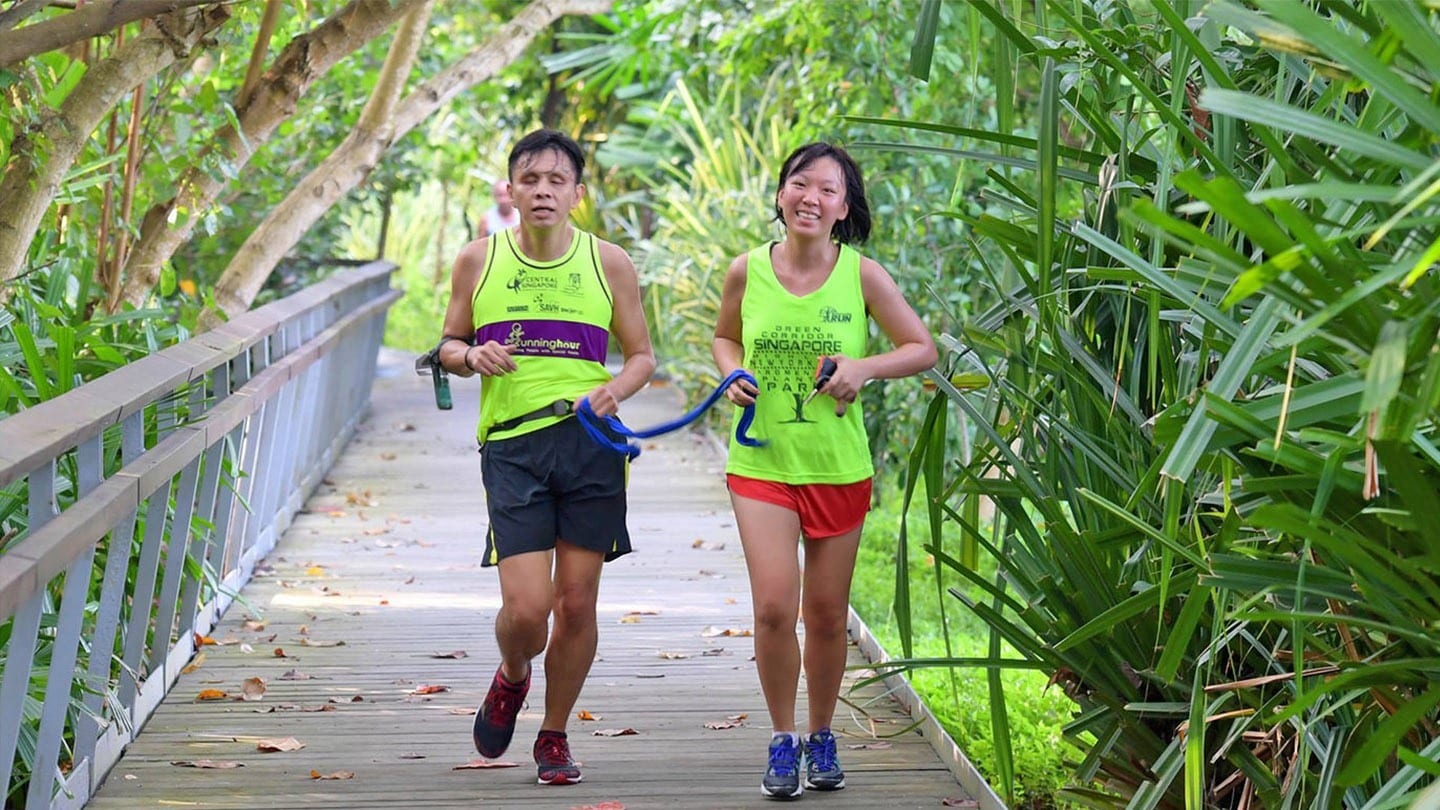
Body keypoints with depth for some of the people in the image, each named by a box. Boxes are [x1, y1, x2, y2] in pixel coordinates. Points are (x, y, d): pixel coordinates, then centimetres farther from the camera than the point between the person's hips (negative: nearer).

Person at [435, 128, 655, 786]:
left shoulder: (608, 263, 5)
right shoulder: (478, 260, 6)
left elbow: (642, 355, 11)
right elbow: (448, 346, 16)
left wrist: (616, 389, -10)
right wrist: (470, 355, -7)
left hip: (590, 443, 1)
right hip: (511, 447, -1)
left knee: (577, 604, 3)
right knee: (526, 609, -10)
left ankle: (554, 738, 23)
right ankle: (511, 679, 26)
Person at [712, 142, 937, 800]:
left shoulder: (862, 276, -6)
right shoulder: (747, 272, -2)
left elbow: (923, 350, 0)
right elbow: (724, 336, 17)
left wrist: (864, 368, -16)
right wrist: (733, 374, -4)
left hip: (839, 468, 0)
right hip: (762, 463, 0)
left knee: (826, 615, 9)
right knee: (773, 608, -12)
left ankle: (821, 736, 30)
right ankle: (783, 740, 8)